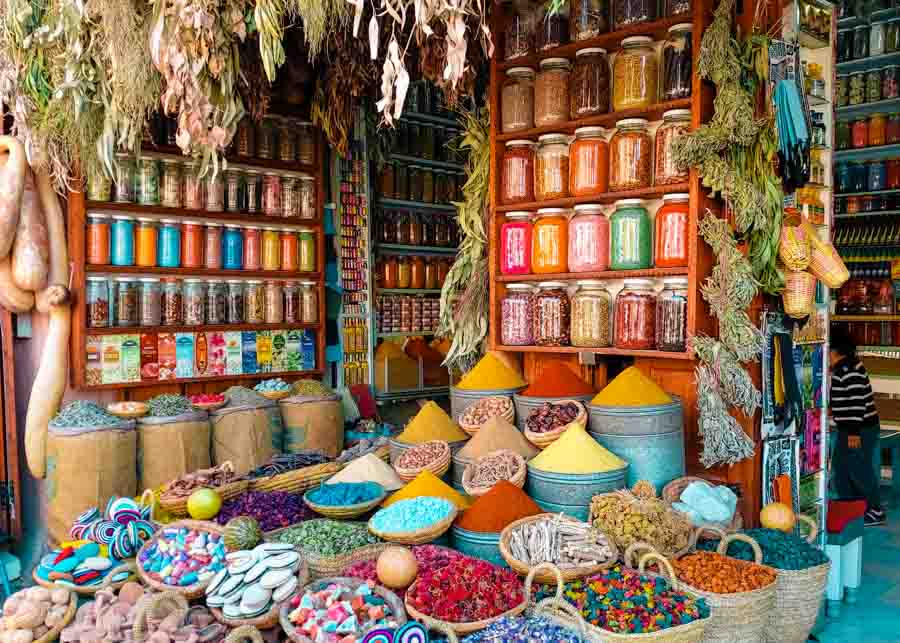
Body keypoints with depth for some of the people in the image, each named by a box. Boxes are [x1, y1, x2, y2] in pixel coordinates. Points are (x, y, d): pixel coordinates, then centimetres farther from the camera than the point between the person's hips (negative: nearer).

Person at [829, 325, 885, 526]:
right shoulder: (842, 367, 9)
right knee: (840, 467, 16)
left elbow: (857, 401, -25)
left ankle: (875, 512, 11)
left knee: (860, 471, -2)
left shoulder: (849, 370, -22)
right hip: (849, 428, 11)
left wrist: (854, 432, -24)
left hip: (860, 429, -11)